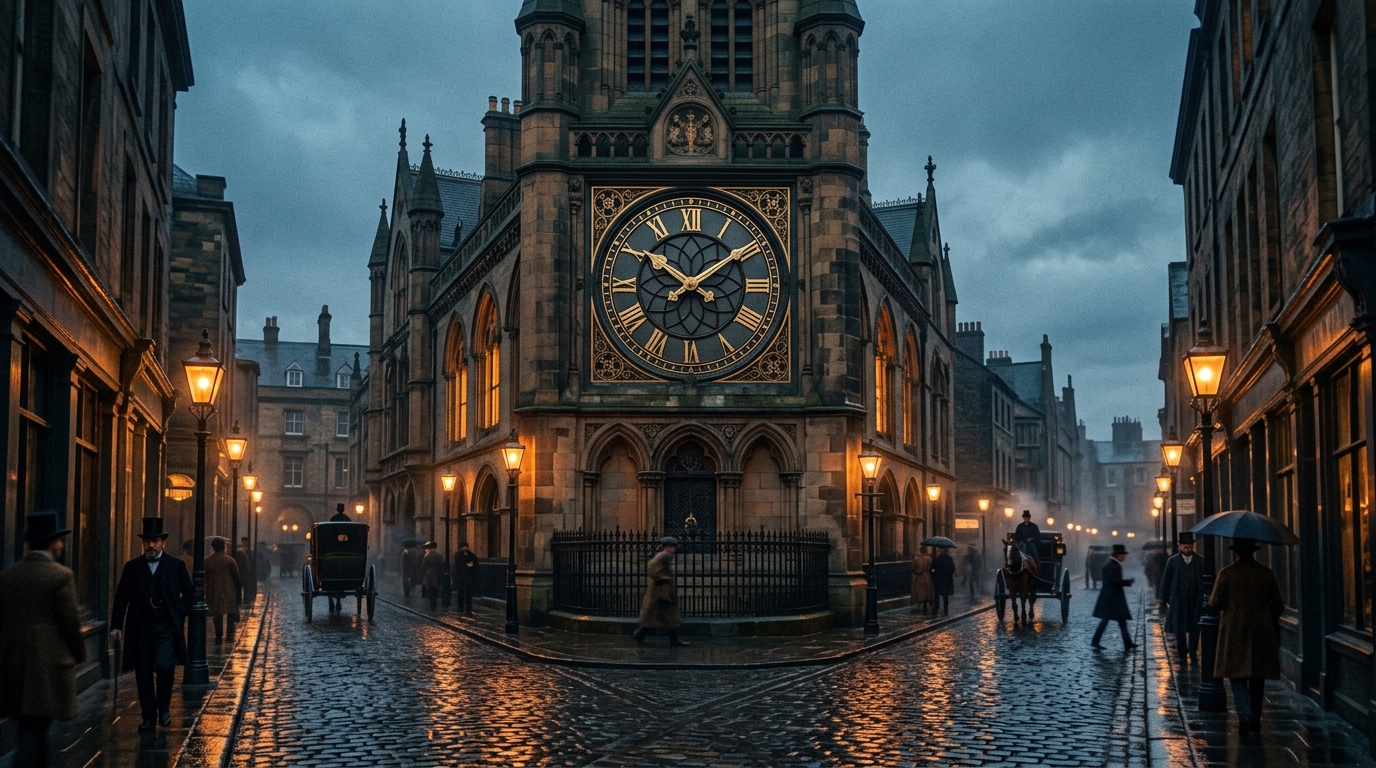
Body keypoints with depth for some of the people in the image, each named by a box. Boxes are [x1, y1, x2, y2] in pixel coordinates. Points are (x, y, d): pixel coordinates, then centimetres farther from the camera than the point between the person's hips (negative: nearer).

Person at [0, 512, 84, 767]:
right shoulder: (61, 576, -11)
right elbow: (71, 622, -11)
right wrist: (78, 654, 4)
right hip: (48, 663, -6)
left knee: (30, 726, 16)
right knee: (34, 729, -3)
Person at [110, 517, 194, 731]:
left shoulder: (176, 566, 2)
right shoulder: (132, 567, 5)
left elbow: (189, 593, 9)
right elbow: (121, 597, 5)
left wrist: (179, 614, -2)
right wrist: (116, 625, -2)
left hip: (166, 627, -2)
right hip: (141, 627, 2)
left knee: (164, 667, -15)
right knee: (143, 673, 5)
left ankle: (164, 708, 7)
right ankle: (149, 717, 15)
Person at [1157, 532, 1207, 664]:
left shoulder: (1201, 561, 2)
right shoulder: (1172, 561, 1)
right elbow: (1165, 580, 3)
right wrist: (1161, 598, 1)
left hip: (1196, 601, 0)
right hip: (1178, 601, 0)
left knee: (1195, 630, 2)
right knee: (1180, 631, 3)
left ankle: (1193, 655, 14)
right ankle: (1182, 656, 11)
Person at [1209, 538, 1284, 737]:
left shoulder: (1226, 574, -7)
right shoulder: (1266, 573, 2)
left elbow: (1215, 603, -9)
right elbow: (1279, 604, 5)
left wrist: (1211, 600, 13)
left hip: (1234, 634, -3)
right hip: (1262, 634, 3)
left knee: (1237, 677, 1)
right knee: (1257, 677, 14)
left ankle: (1245, 716, -16)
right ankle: (1255, 719, 20)